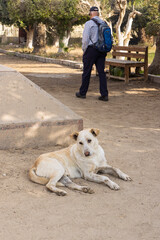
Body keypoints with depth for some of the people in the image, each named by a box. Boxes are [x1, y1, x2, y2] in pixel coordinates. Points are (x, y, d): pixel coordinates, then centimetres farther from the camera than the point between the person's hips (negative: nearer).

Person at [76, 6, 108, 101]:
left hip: (91, 49, -5)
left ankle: (82, 93, 17)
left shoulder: (89, 23, -9)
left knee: (87, 72, 5)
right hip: (102, 50, 5)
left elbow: (85, 39, -12)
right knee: (101, 72, 4)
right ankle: (104, 95, 1)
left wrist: (84, 50, 1)